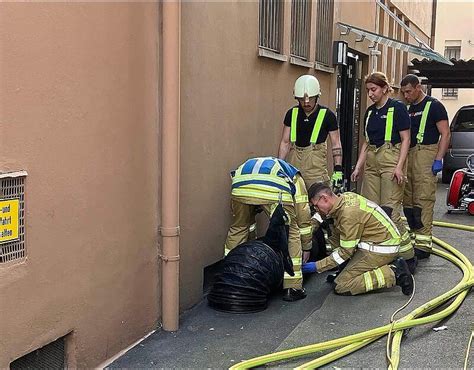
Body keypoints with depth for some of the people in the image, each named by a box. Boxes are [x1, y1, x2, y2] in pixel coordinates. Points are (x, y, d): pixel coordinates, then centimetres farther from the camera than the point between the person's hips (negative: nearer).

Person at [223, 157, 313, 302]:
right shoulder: (295, 177, 37)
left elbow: (247, 218, 48)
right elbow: (303, 218, 32)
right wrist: (306, 248, 43)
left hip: (240, 184, 4)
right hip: (275, 189, -3)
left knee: (237, 229, 27)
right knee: (291, 234, 17)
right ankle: (292, 287, 18)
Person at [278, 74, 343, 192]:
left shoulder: (327, 115, -1)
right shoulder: (292, 114, 7)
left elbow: (336, 144, 1)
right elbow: (285, 142, 11)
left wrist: (338, 170, -7)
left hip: (316, 164, -3)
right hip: (293, 161, 3)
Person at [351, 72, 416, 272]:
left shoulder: (397, 108, -5)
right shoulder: (370, 112, 15)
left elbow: (405, 139, -7)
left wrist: (400, 166, -16)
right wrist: (358, 166, 12)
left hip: (391, 159, -7)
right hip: (371, 161, 7)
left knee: (390, 209, -11)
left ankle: (408, 255, -1)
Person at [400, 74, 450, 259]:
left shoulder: (433, 106, -2)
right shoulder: (407, 109, 19)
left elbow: (446, 134, -6)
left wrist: (438, 159, -15)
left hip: (425, 154, -7)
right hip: (407, 155, 8)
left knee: (423, 201, -10)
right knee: (407, 201, 8)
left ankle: (423, 245, -9)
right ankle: (414, 238, 19)